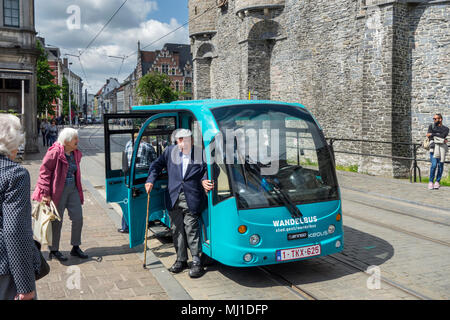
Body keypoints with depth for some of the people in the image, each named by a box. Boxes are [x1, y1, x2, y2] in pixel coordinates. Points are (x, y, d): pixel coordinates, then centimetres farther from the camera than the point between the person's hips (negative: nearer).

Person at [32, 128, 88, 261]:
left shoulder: (76, 154, 8)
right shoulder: (54, 152, -16)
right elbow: (44, 172, -16)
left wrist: (78, 191, 17)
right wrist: (46, 193, -19)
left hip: (73, 190, 7)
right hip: (58, 191, -7)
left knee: (78, 218, 7)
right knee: (57, 221, 5)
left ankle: (75, 247, 23)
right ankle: (54, 250, 21)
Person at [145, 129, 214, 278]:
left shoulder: (200, 154, -2)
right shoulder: (170, 151, 8)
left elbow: (207, 170, 7)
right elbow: (156, 165, 16)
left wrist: (204, 181, -13)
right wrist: (150, 180, 4)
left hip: (191, 200, -4)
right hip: (174, 199, 4)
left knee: (192, 230, -4)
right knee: (177, 230, 11)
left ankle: (196, 262, 6)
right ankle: (181, 260, 24)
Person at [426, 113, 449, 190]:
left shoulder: (446, 129, 11)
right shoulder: (431, 126, 13)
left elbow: (443, 135, -9)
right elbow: (429, 136, -2)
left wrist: (432, 134, -8)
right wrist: (442, 140, -8)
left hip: (442, 147, 1)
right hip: (434, 147, -1)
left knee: (440, 165, -1)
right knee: (434, 165, -13)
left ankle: (437, 182, 10)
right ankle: (431, 182, -4)